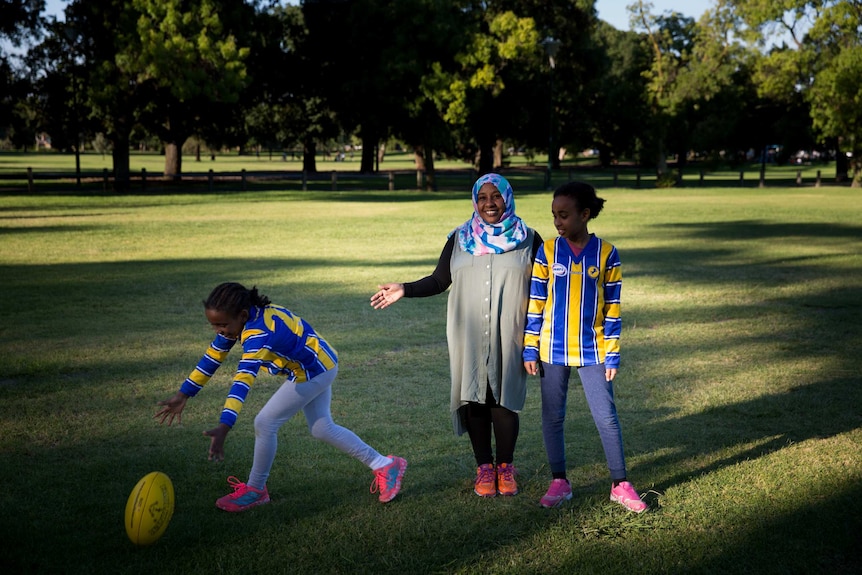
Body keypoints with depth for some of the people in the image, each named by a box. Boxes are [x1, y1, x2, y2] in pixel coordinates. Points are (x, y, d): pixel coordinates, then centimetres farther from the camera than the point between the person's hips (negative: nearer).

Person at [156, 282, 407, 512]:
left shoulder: (259, 334, -36)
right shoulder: (239, 320, -9)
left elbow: (243, 379, -48)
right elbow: (213, 356, 1)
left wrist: (224, 426, -56)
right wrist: (183, 395, 2)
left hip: (313, 372, -10)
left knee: (265, 423, -8)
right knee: (322, 428, 18)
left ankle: (255, 490, 11)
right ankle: (384, 466, 26)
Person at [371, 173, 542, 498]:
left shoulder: (528, 239, 5)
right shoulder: (460, 239, 9)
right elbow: (439, 280, 11)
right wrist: (405, 290, -1)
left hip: (508, 338, -2)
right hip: (468, 338, 2)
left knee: (504, 400, 0)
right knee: (474, 399, 2)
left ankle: (505, 466, 18)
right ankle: (484, 467, 17)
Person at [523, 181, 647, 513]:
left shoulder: (606, 254, -4)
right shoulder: (546, 252, -2)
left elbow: (612, 309, 0)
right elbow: (535, 305, 1)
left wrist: (612, 354, -2)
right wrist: (530, 349, -2)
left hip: (592, 351, -1)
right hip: (552, 351, 1)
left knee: (607, 417, 0)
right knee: (552, 418, 8)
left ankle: (620, 484, 12)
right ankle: (559, 482, 21)